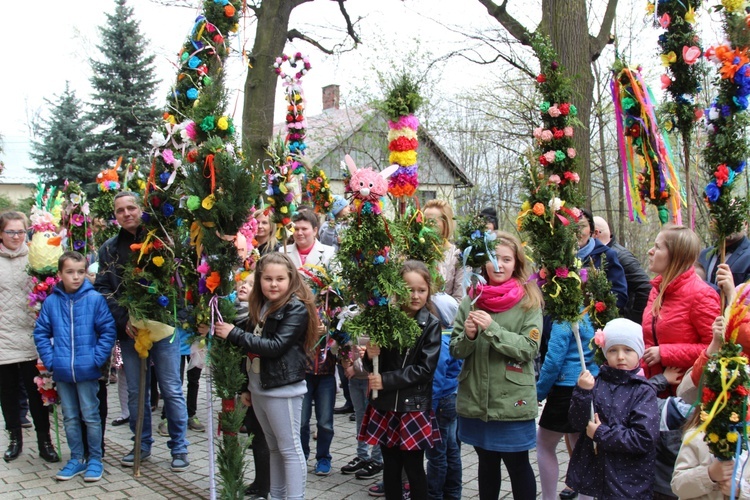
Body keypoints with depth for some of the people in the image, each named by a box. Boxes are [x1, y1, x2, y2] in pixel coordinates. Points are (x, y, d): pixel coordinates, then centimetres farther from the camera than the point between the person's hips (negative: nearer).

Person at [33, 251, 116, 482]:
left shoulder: (95, 299, -9)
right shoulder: (51, 302, -2)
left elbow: (108, 331, -7)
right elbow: (41, 333, 6)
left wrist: (97, 359, -12)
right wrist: (50, 360, -3)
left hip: (87, 371, -3)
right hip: (62, 372, 3)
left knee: (91, 417, 7)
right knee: (70, 418, 14)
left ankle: (95, 460, 20)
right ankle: (76, 459, 27)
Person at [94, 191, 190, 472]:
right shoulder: (110, 249, 9)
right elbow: (103, 290, 5)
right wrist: (124, 320, -9)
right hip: (128, 330, 3)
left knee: (171, 390, 1)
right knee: (135, 392, 11)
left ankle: (179, 448, 11)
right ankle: (142, 445, 25)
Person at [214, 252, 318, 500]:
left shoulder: (297, 308, -14)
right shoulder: (259, 305, 10)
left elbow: (275, 346, -23)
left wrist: (234, 334, -19)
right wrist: (246, 386, 17)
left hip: (283, 389, -8)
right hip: (258, 387, 8)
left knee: (290, 448, 0)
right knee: (274, 447, 17)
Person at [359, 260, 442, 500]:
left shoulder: (431, 325, -6)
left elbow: (425, 368, -12)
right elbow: (374, 367, 9)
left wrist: (386, 380, -17)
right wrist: (370, 356, -14)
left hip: (415, 407, -3)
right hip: (385, 405, 3)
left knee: (414, 469, 4)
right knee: (390, 467, 11)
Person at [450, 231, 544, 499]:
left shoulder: (528, 301, -5)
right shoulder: (471, 299, 4)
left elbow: (529, 348, -14)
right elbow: (456, 350, 5)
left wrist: (492, 329, -23)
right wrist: (468, 336, -16)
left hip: (513, 401, -3)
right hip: (475, 400, 3)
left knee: (518, 466, 8)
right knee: (487, 463, 18)